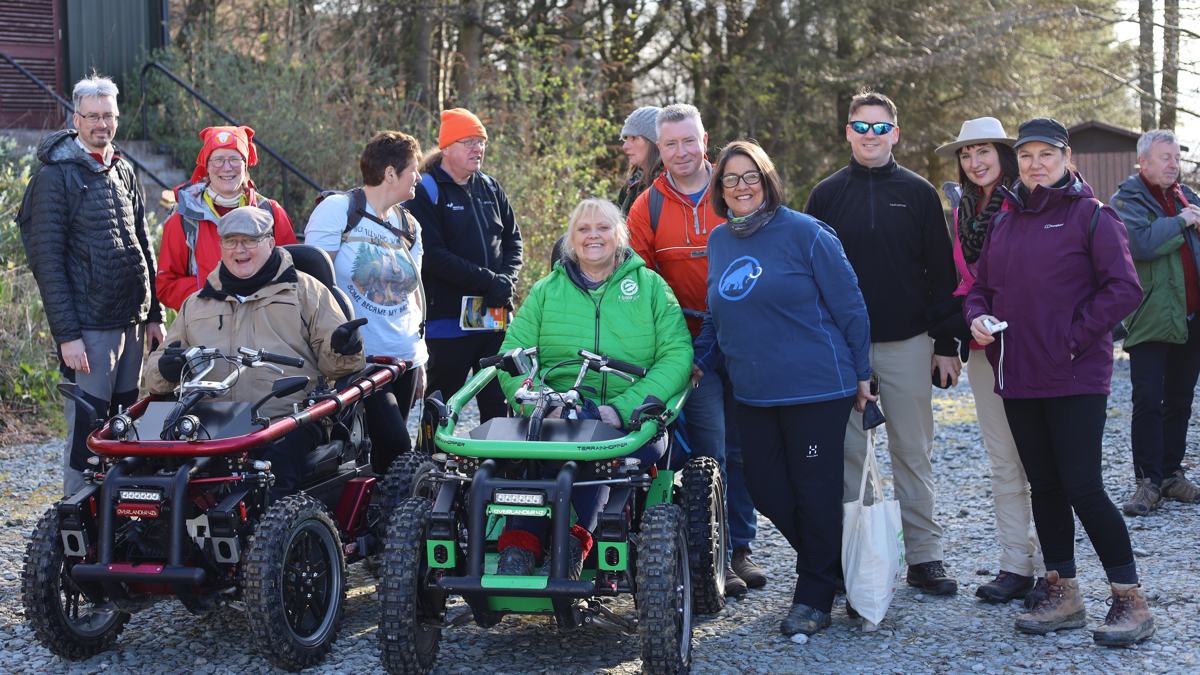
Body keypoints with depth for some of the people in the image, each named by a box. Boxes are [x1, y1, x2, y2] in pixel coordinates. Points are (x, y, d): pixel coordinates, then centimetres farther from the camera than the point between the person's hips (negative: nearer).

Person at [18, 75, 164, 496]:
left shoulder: (124, 172, 14)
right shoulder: (56, 176, -7)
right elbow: (46, 261, -11)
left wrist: (154, 315, 14)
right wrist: (66, 334, -16)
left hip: (131, 321, 7)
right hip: (88, 328, -7)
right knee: (88, 429, -6)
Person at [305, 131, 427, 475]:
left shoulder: (409, 226, 14)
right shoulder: (337, 210, -6)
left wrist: (421, 362, 18)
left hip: (404, 359, 7)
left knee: (386, 450, 9)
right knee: (397, 448, -16)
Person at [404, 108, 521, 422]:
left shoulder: (490, 188, 13)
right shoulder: (425, 193, -6)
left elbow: (513, 240, 16)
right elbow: (434, 255, -15)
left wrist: (507, 279, -4)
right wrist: (488, 281, -18)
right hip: (449, 319, -6)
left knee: (499, 402, 10)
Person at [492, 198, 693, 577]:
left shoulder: (650, 286, 13)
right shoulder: (547, 291, 19)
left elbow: (677, 356, 0)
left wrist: (622, 409, -14)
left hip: (632, 422, -1)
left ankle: (573, 542, -42)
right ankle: (518, 547, -43)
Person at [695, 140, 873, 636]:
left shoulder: (804, 233, -8)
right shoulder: (719, 241, 10)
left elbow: (848, 305, -5)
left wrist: (861, 372, -4)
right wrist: (698, 360, 10)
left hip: (816, 389, -6)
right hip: (753, 395, 6)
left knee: (815, 493, 1)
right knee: (767, 492, 8)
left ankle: (814, 599, 15)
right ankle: (832, 567, 30)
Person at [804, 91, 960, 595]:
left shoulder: (917, 193, 5)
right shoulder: (827, 194, 7)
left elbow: (941, 273, 5)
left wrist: (947, 346, 0)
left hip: (907, 344, -1)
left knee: (913, 453, 4)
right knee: (849, 454, 5)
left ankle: (924, 556, 11)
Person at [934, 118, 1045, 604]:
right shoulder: (965, 211, 14)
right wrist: (965, 316, 4)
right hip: (985, 345, 6)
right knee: (1003, 463, 9)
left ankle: (1049, 567, 4)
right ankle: (1015, 567, 14)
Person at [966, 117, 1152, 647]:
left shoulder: (1092, 215, -5)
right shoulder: (1003, 222, 12)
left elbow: (1124, 289, -12)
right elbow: (982, 286, 19)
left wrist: (1074, 336, -16)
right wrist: (978, 317, -3)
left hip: (1076, 378, -6)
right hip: (1017, 379, 6)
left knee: (1083, 489, -9)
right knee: (1044, 487, 11)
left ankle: (1130, 601, 2)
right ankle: (1062, 595, 22)